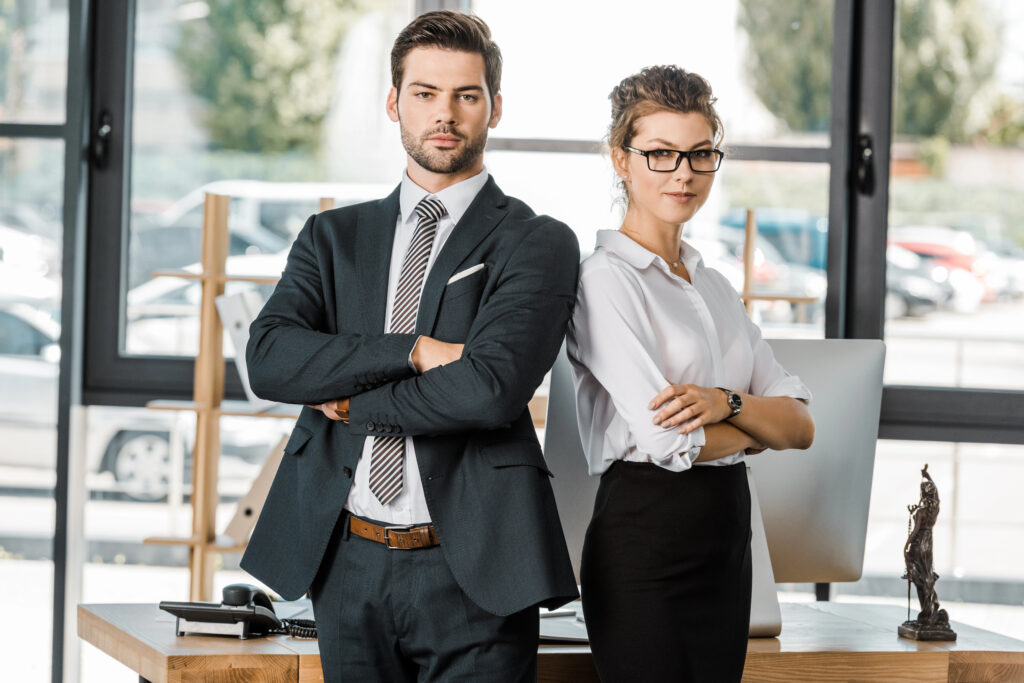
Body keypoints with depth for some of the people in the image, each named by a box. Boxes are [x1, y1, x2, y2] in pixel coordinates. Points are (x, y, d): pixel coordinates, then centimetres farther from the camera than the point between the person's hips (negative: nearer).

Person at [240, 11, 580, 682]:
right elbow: (268, 359, -4)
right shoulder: (334, 237, 13)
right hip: (348, 566, 4)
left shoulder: (537, 243, 0)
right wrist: (415, 351, -14)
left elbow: (490, 388, -16)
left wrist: (350, 402, -5)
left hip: (471, 575, -4)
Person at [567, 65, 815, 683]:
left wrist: (726, 404, -13)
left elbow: (801, 424, 8)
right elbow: (669, 439, -19)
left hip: (726, 540, 7)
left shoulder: (713, 286, 16)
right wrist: (757, 427, 0)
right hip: (646, 543, -7)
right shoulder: (607, 278, -9)